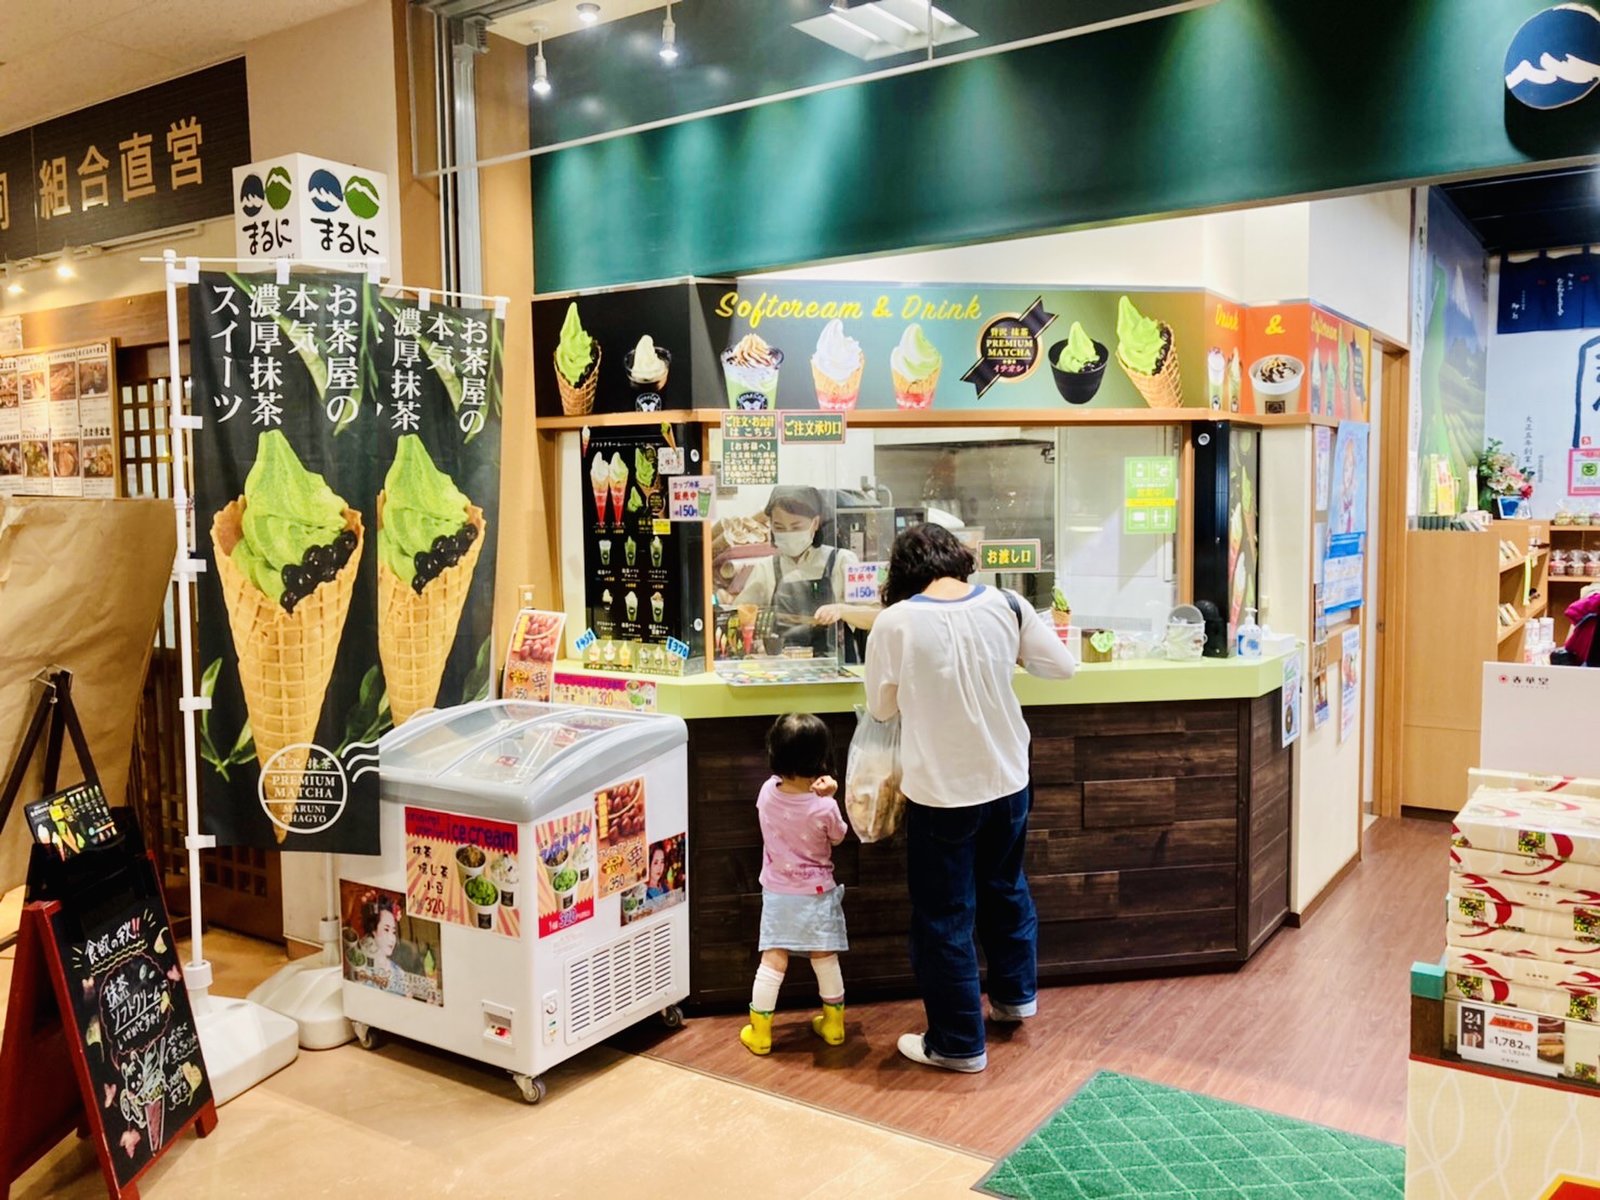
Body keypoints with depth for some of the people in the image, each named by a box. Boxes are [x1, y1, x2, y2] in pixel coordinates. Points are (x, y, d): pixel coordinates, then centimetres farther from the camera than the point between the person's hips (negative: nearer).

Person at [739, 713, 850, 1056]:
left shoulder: (767, 793, -13)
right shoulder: (824, 808, -21)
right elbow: (838, 836, -1)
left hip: (777, 893, 2)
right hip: (816, 895, -2)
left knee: (773, 962, 7)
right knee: (826, 960, 14)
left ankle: (760, 1032, 15)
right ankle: (833, 1024, 29)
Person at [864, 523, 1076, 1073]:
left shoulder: (896, 621, -17)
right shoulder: (1006, 607, -9)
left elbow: (882, 706, -5)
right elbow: (1062, 665, 5)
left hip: (940, 790, -4)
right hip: (1008, 781, 5)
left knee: (944, 917, 11)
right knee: (1006, 888, 27)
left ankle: (959, 1042, 22)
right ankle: (1015, 993, 46)